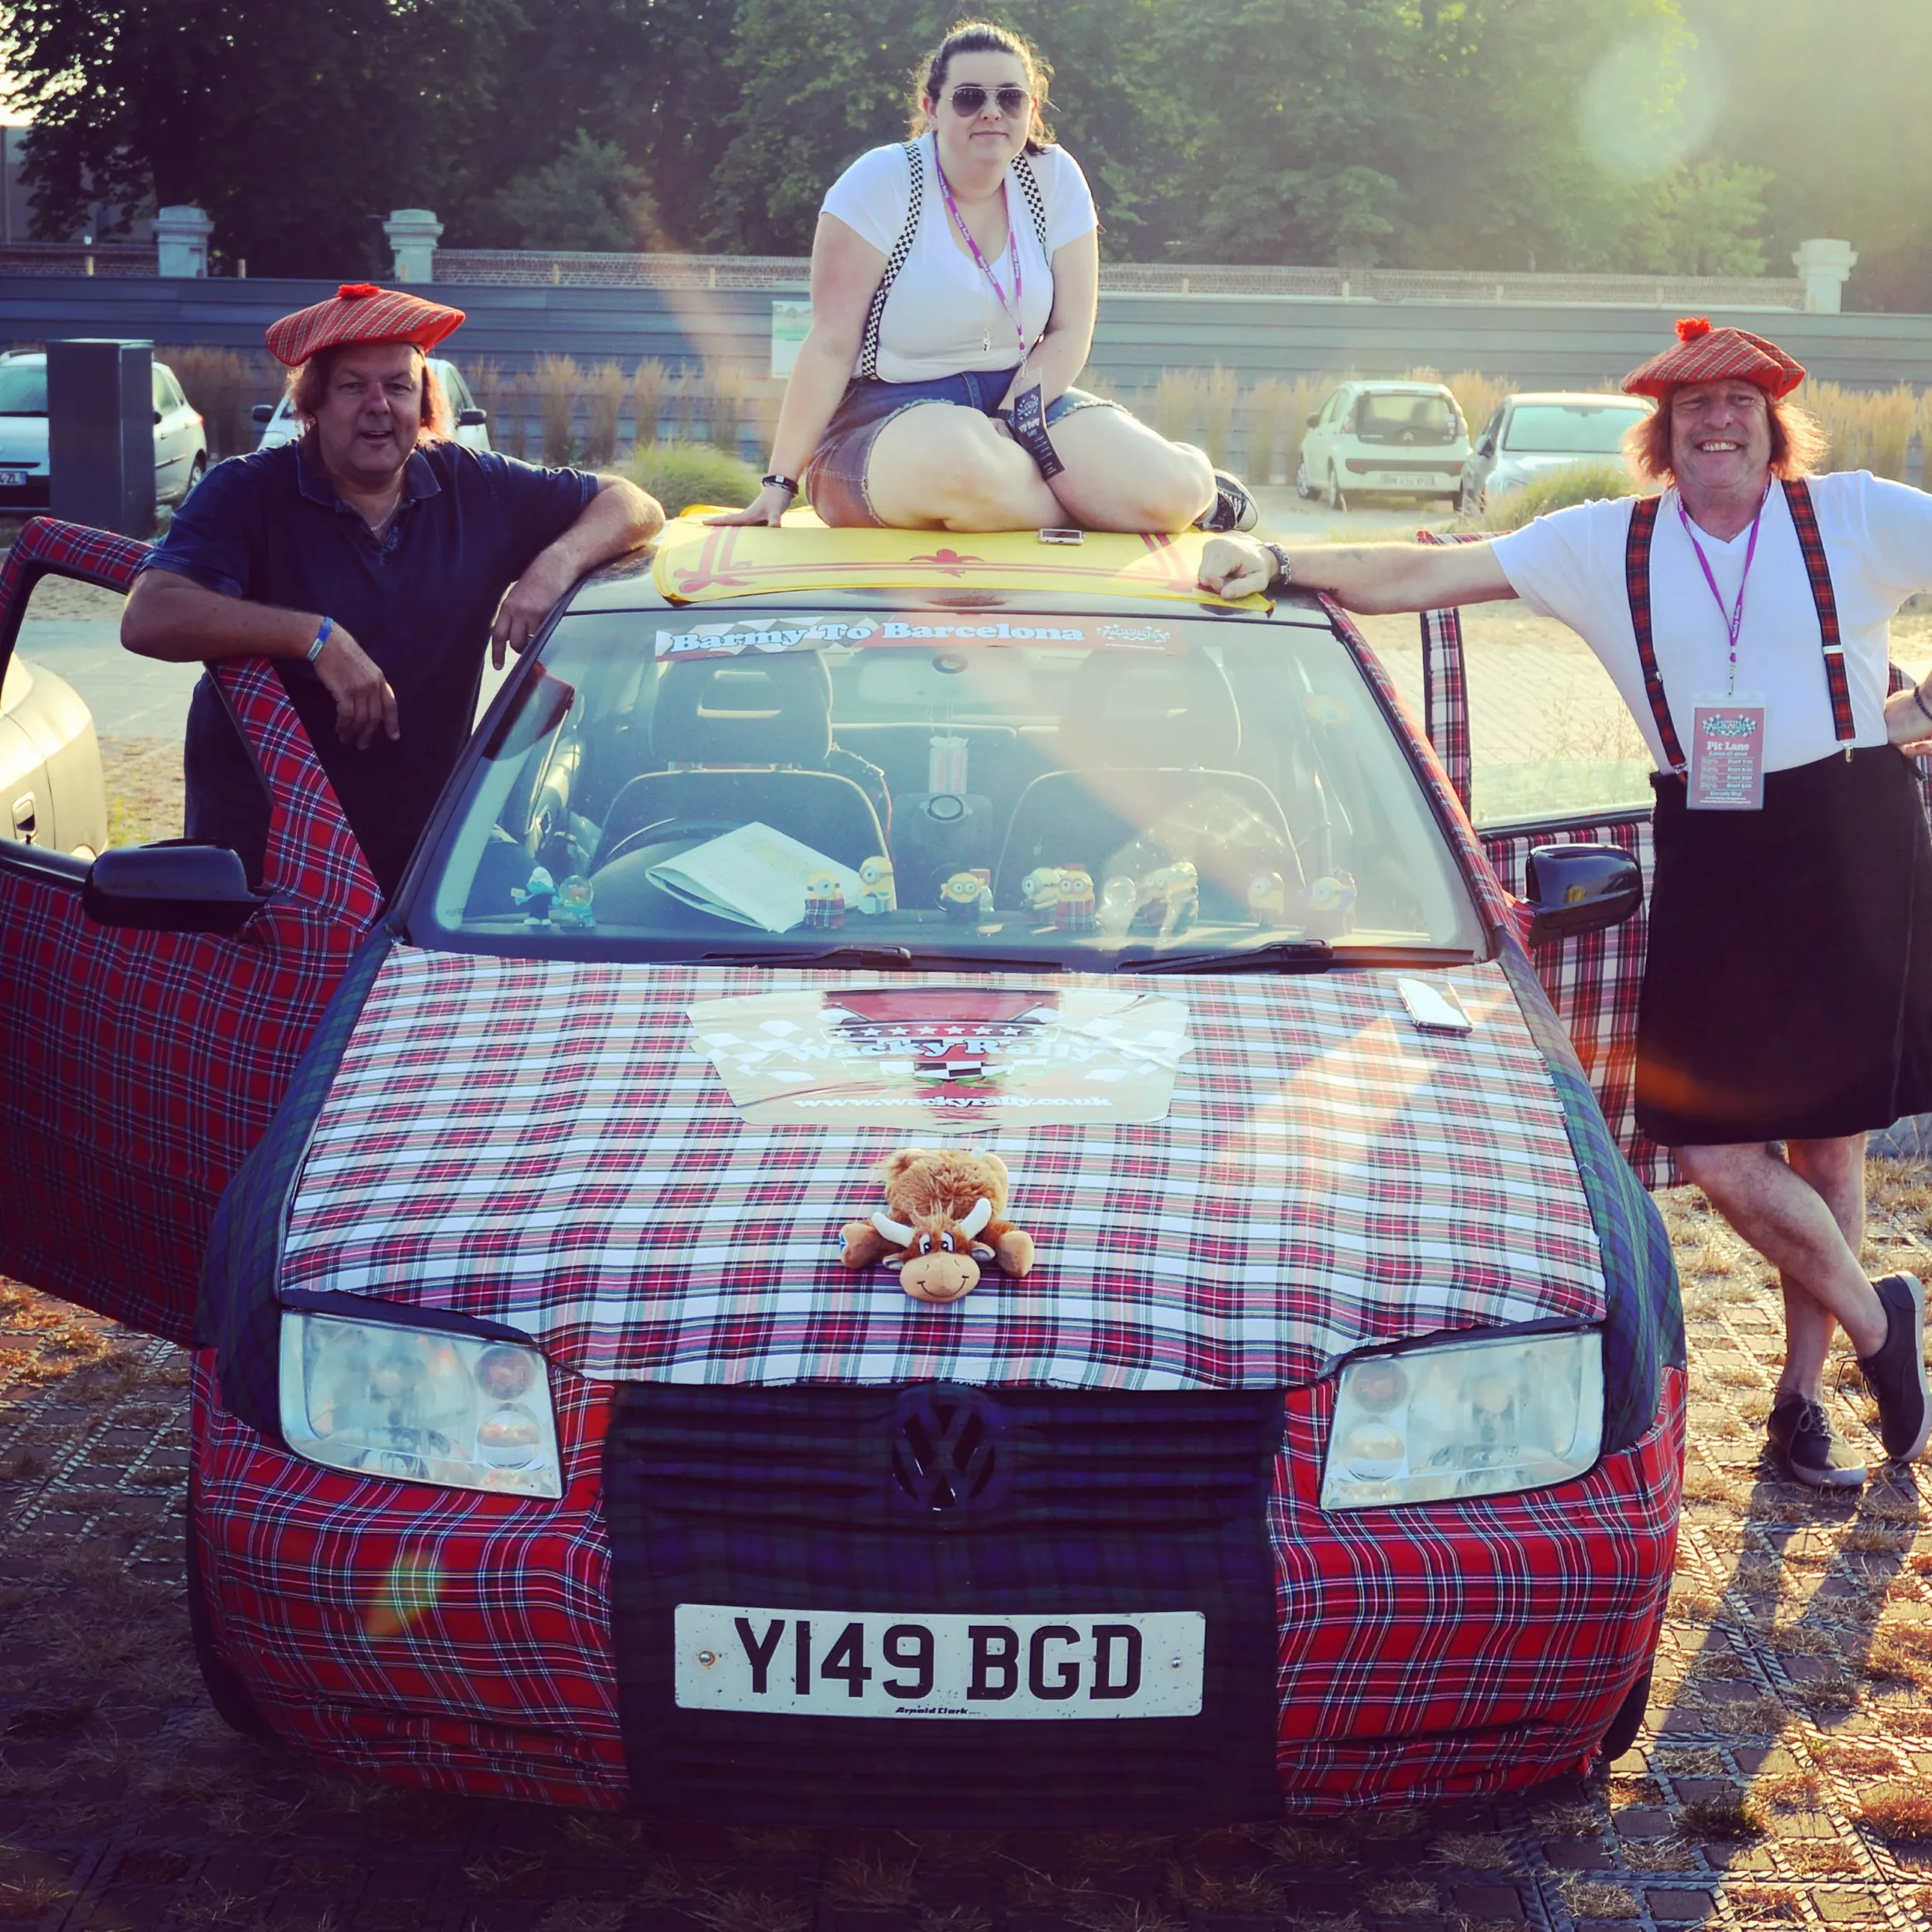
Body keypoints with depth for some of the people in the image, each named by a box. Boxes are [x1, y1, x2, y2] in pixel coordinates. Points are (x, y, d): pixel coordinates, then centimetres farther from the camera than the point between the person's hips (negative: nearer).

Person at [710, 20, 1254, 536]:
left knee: (1169, 492, -23)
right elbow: (831, 346, -13)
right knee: (961, 462, -41)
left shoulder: (1056, 179, 0)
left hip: (1022, 397, 3)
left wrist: (1012, 422, -16)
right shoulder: (882, 182, -11)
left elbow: (1069, 331, 2)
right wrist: (781, 483, -15)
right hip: (886, 415, -3)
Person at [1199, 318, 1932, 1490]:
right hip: (1709, 864, 2)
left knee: (1830, 1136, 6)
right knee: (1716, 1150, -6)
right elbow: (1420, 577, 1)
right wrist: (1277, 561, -9)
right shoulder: (1606, 546, 6)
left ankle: (1803, 1399, 23)